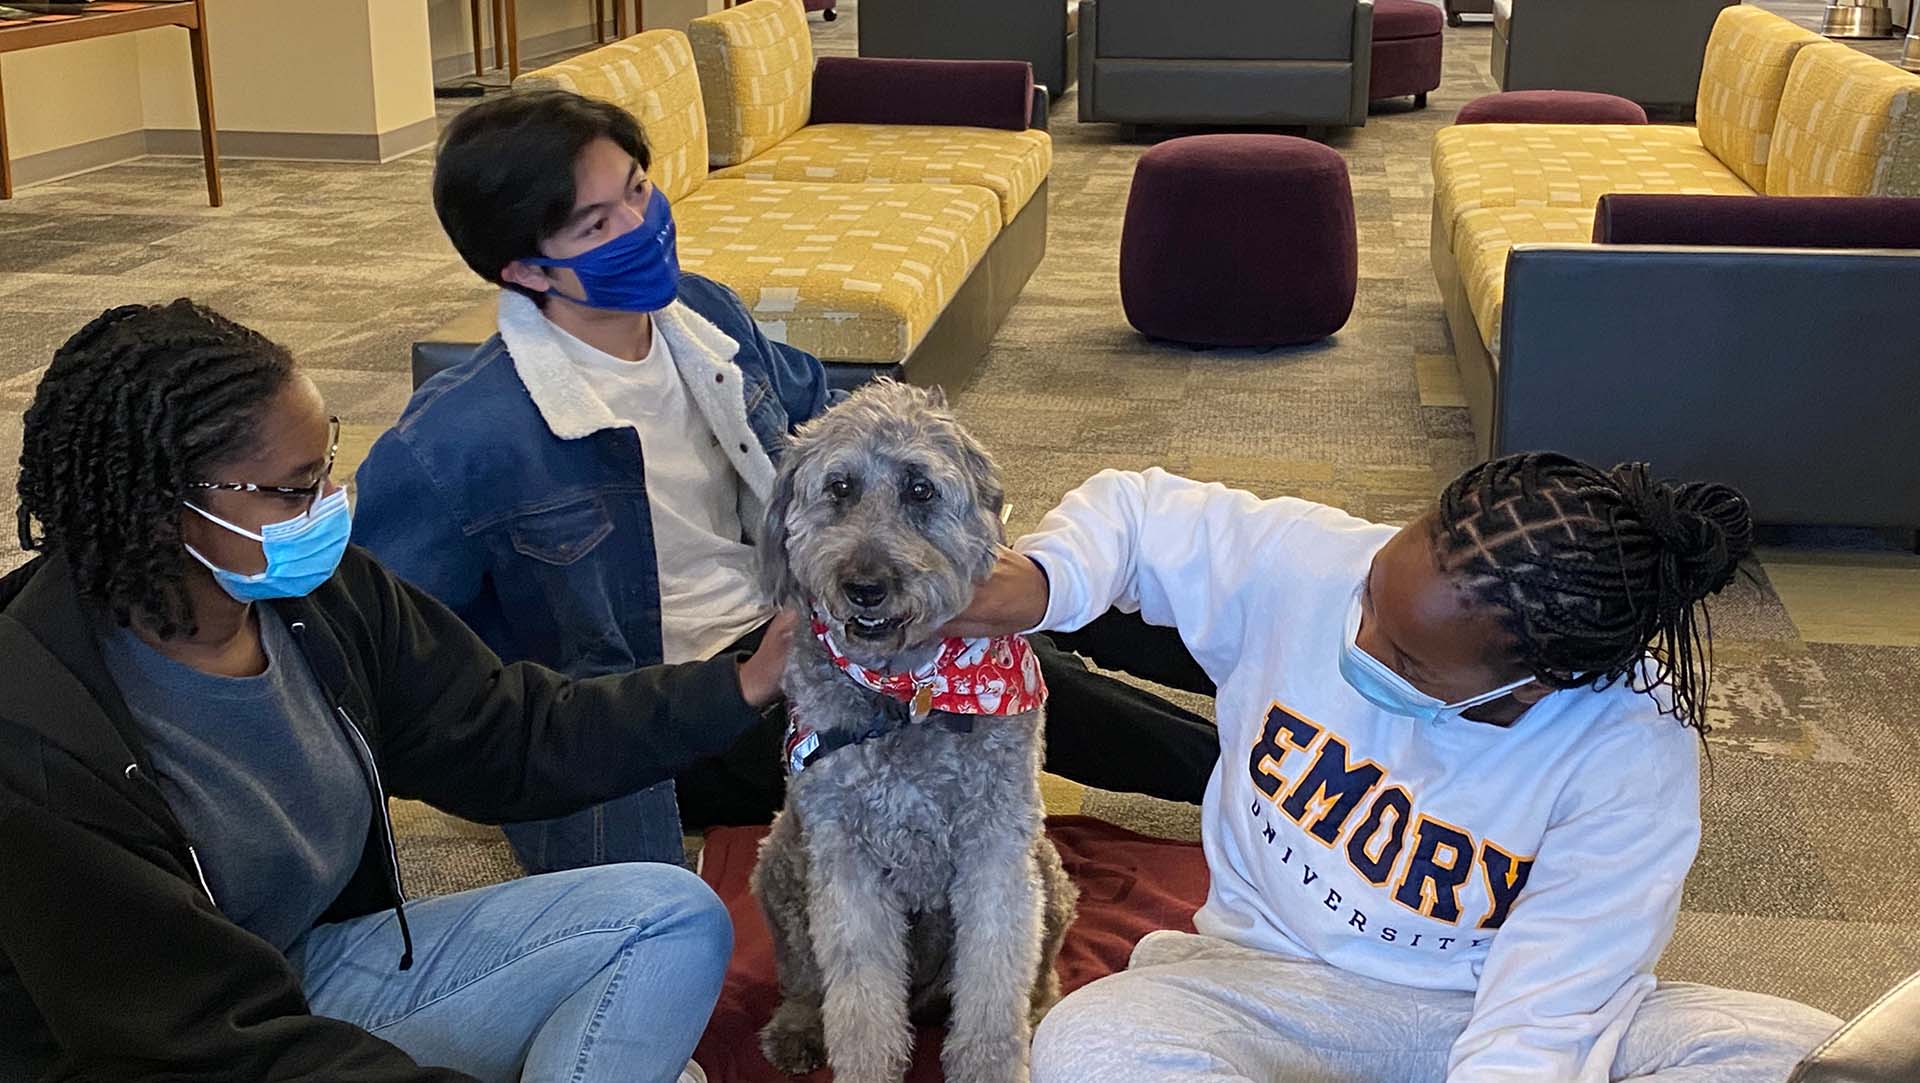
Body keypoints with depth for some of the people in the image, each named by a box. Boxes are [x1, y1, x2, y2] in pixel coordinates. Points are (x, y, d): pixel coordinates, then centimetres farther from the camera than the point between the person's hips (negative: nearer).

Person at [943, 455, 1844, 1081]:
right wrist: (1038, 583, -18)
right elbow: (1135, 510, 2)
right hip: (1275, 981, 2)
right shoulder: (1299, 562, -16)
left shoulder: (1630, 756, -23)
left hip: (1487, 1011, -1)